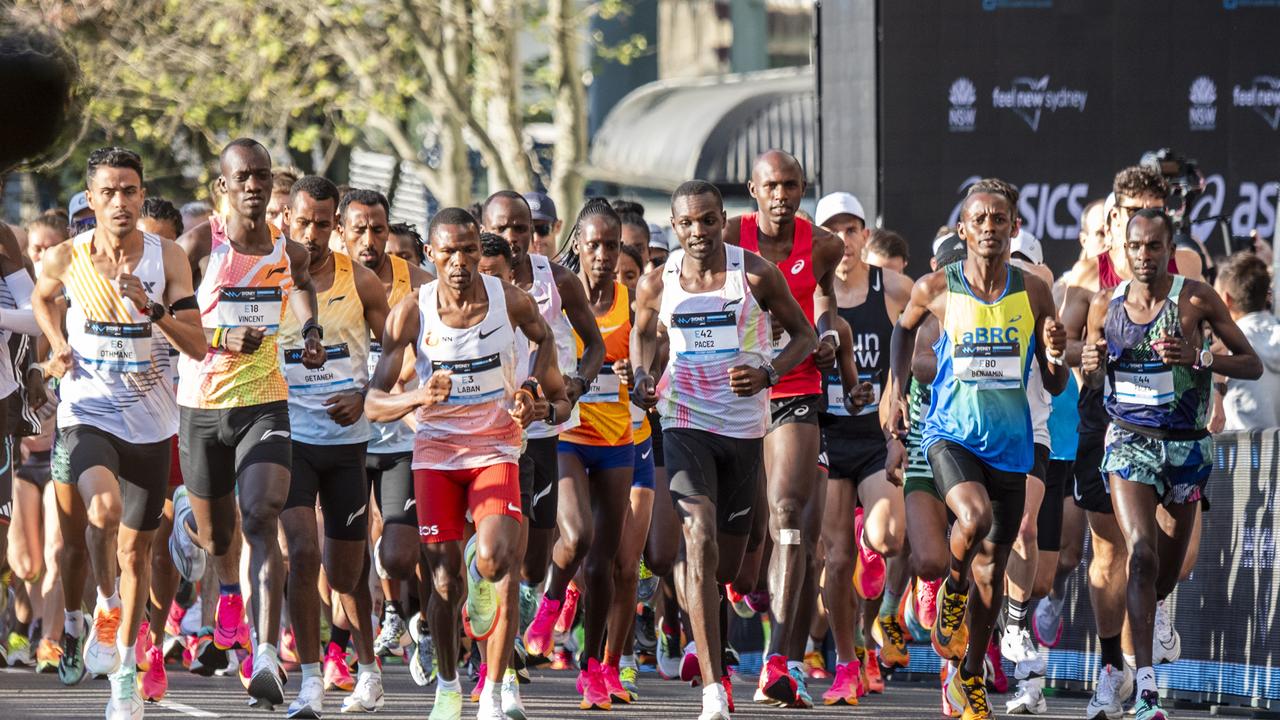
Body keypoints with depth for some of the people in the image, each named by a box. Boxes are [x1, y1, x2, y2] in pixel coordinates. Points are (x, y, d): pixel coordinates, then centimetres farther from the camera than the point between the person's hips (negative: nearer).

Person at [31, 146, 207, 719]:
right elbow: (42, 298, 20)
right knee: (105, 506, -31)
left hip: (149, 419, 2)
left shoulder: (166, 259, -6)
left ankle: (124, 668, 26)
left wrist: (152, 309, -25)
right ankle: (105, 604, -4)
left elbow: (197, 346, -9)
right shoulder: (66, 259, -4)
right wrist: (59, 347, 3)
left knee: (136, 547, 10)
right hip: (87, 413, -1)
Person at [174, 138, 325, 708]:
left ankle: (267, 656, -29)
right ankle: (228, 589, 52)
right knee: (215, 535, 14)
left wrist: (311, 335, 4)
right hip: (202, 403, 0)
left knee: (262, 522, -19)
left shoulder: (289, 250, 3)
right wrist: (224, 340, -27)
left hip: (264, 404, 1)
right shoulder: (200, 244, -8)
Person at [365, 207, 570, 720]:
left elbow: (543, 336, 16)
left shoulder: (511, 301, -9)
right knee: (445, 580, -1)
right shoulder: (411, 313, -12)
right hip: (436, 450, 1)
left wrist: (537, 395, 1)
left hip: (496, 448, -1)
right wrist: (420, 397, -33)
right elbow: (374, 404, -13)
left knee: (495, 562, -22)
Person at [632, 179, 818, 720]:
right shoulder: (658, 283, -1)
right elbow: (643, 332, 19)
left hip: (745, 426, 1)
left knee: (727, 563, 11)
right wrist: (642, 377, -1)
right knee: (701, 546, -18)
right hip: (686, 424, -1)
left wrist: (768, 373, -16)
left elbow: (804, 335, 3)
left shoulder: (756, 274, -7)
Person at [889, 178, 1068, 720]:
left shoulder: (1032, 293, -1)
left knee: (991, 572, 6)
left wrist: (1054, 356, -17)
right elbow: (905, 328, 19)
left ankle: (972, 675, 24)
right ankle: (953, 591, 0)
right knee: (974, 519, -32)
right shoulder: (936, 289, -5)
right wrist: (896, 391, 11)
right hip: (950, 434, -2)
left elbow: (1056, 388, 5)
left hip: (1009, 445, 2)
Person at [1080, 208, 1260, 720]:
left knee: (1167, 573, 12)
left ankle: (1144, 620, 48)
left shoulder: (1196, 299, -7)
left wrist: (1198, 357, -23)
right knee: (1141, 554, -20)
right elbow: (1092, 381, 15)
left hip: (1186, 445, 0)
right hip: (1129, 442, 0)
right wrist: (1090, 365, -10)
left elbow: (1253, 366, -6)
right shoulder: (1105, 306, 1)